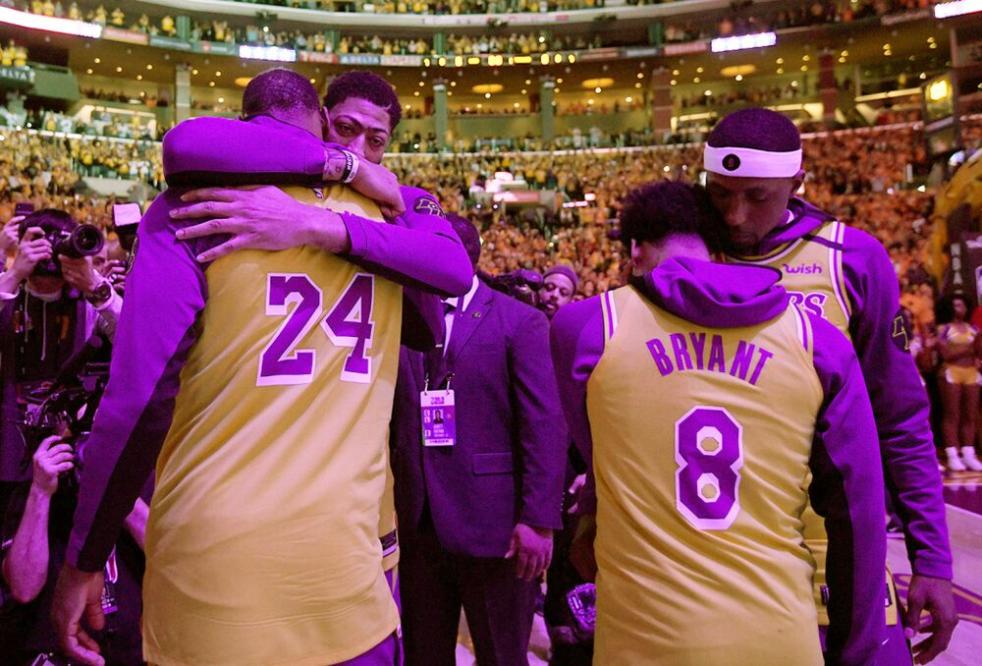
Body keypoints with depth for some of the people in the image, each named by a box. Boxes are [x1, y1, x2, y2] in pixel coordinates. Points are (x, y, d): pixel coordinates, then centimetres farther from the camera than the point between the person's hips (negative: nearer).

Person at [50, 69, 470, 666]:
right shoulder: (383, 208, 7)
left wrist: (84, 558, -1)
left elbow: (141, 394, -11)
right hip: (344, 557, 2)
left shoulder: (198, 203, -5)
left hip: (209, 557, -1)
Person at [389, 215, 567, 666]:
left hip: (493, 523, -4)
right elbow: (391, 417, 10)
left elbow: (545, 426, -9)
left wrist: (538, 519, -15)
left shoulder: (520, 321, -4)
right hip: (417, 523, 4)